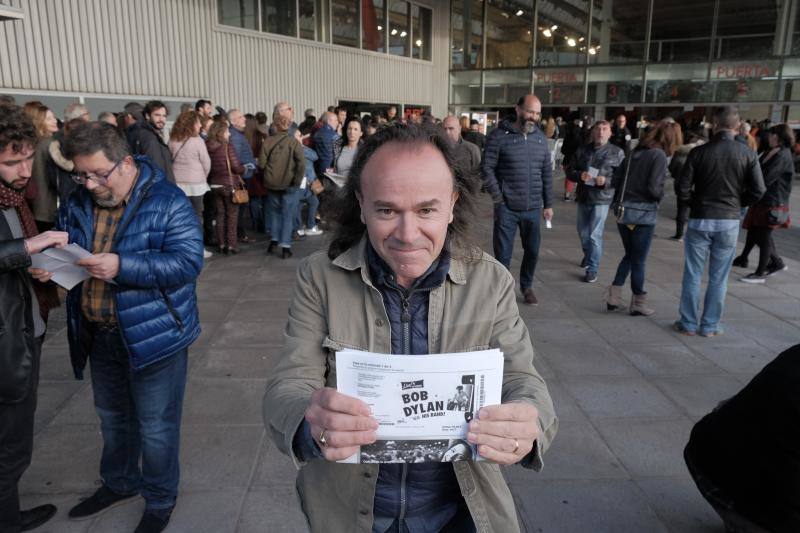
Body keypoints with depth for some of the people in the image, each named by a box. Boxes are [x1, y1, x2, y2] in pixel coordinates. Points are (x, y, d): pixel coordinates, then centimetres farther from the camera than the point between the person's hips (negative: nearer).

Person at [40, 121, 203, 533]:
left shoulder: (166, 202, -16)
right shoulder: (78, 203, 3)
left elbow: (188, 262, -24)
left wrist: (122, 267, -32)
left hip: (155, 332, -6)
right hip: (98, 334, 6)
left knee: (156, 426, 9)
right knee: (112, 418, 25)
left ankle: (160, 499, 31)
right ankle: (119, 482, 49)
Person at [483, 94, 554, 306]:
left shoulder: (540, 138, 9)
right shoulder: (499, 136, -6)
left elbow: (547, 173, 12)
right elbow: (487, 168, -7)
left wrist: (548, 204, 10)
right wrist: (498, 198, -12)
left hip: (533, 208, 4)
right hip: (507, 208, -4)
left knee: (532, 250, 13)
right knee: (503, 253, 2)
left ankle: (527, 286, 34)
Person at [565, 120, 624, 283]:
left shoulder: (617, 153, -3)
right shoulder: (582, 150, 5)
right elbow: (569, 170, 6)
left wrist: (607, 181, -21)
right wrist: (579, 175, -16)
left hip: (601, 199, -4)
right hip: (583, 197, 4)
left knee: (595, 235, -6)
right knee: (583, 232, 17)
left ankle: (593, 269, 5)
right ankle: (588, 255, 45)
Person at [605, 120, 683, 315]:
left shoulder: (635, 152, 8)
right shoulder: (659, 156, -11)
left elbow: (616, 178, 8)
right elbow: (654, 187, -19)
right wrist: (661, 196, 2)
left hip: (623, 211, 6)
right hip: (644, 213, -6)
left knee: (629, 255, 20)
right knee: (639, 260, 6)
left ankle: (613, 297, 17)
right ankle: (638, 304, 18)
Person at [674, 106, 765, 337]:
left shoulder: (699, 152, -9)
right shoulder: (748, 154, -5)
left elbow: (683, 189, -9)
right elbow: (758, 191, -5)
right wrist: (736, 203, 13)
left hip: (700, 220, -1)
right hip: (729, 221, 1)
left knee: (692, 275, 9)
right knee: (719, 278, 10)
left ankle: (688, 323, 15)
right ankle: (710, 326, 17)